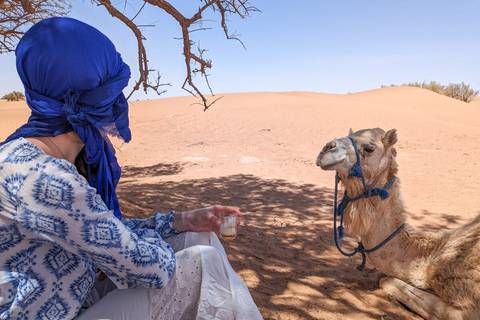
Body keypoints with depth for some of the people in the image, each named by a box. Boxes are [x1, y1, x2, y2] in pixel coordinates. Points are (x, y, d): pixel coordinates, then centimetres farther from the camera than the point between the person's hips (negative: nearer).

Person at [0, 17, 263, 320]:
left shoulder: (79, 155, -1)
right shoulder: (40, 176, -31)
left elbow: (112, 231, 6)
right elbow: (142, 263, -26)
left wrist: (185, 220, -1)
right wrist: (156, 241, -4)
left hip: (82, 295, 8)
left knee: (199, 239, 3)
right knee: (204, 263, -15)